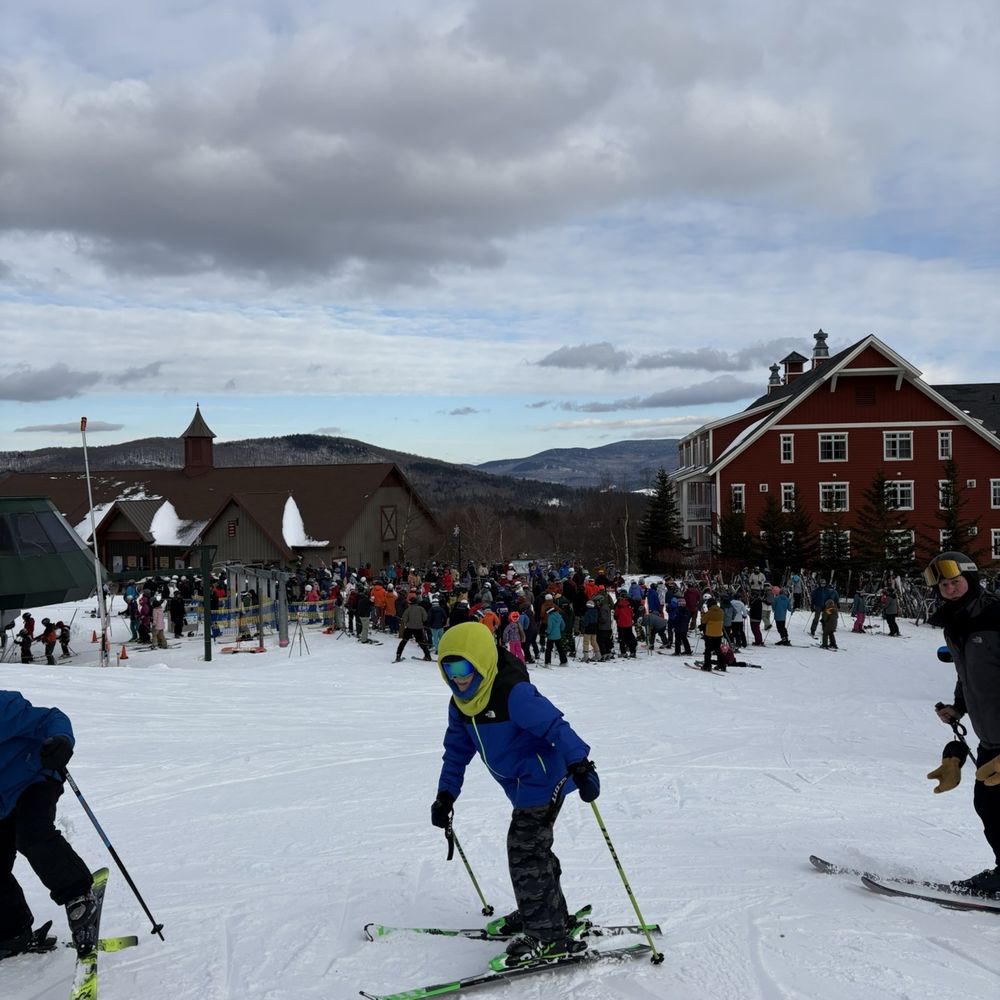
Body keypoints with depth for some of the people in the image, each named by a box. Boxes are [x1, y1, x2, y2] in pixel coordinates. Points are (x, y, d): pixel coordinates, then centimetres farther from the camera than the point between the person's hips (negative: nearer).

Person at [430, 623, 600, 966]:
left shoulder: (513, 693, -25)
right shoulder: (460, 704, 2)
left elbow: (555, 726, -30)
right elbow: (457, 751, 13)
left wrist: (580, 765, -39)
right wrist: (446, 794, 11)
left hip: (543, 779, -9)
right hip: (521, 784, 9)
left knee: (525, 852, -11)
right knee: (533, 848, 21)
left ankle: (548, 937, -2)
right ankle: (550, 913, 40)